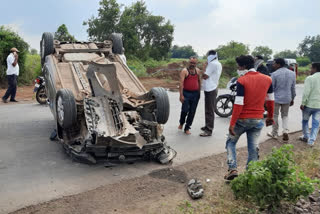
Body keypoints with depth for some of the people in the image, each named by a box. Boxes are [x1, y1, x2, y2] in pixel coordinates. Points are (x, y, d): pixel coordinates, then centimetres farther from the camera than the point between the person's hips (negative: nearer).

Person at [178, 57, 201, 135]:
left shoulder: (198, 70, 10)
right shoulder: (184, 71, -6)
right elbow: (181, 83, -12)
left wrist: (199, 92, 15)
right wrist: (181, 95, -18)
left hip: (195, 94, 4)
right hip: (186, 93, -4)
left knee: (192, 112, 5)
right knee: (185, 110, -4)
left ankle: (187, 128, 15)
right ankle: (181, 123, 27)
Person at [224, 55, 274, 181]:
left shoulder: (242, 81, -15)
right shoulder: (267, 79, 2)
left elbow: (238, 104, -19)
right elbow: (270, 100, 9)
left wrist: (232, 123, -17)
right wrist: (270, 117, 21)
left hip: (242, 119, -4)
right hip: (258, 120, 4)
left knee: (231, 142, 15)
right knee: (253, 148, 12)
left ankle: (232, 169, 5)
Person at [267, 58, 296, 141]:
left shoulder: (275, 74, -14)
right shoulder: (292, 73, 4)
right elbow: (293, 88, 10)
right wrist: (292, 99, 19)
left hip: (276, 98, -4)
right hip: (287, 99, 5)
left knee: (275, 116, 11)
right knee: (285, 115, 18)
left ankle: (274, 133, 20)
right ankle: (285, 131, 0)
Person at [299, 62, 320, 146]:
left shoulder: (310, 78, -14)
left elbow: (306, 93, -18)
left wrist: (303, 103, -11)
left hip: (309, 104, -4)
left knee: (305, 121, 16)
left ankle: (306, 137, 28)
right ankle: (311, 140, 9)